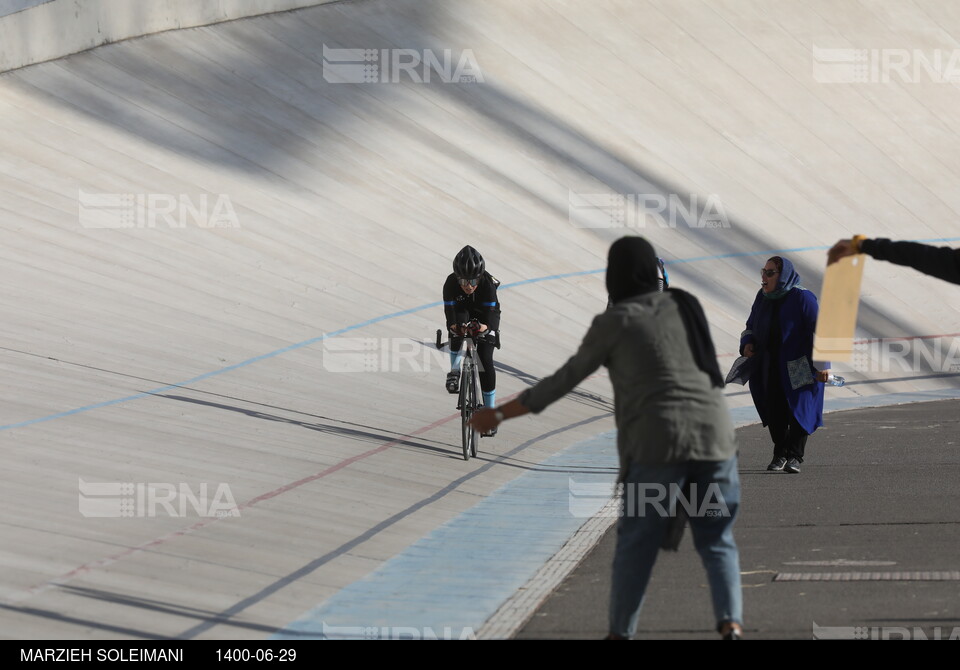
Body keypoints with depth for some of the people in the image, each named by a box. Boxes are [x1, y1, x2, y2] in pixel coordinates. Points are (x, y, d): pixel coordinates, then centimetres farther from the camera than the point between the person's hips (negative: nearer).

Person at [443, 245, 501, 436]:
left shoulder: (488, 283, -34)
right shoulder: (451, 284, -31)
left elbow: (490, 312, -37)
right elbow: (450, 311, -33)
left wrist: (485, 326, -59)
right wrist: (454, 326, -55)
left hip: (484, 317, -1)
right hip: (463, 312, 1)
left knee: (486, 361, -13)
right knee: (458, 328, -37)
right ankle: (455, 371, -22)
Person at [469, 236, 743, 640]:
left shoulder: (613, 323, 3)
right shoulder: (685, 306, 16)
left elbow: (564, 381, 8)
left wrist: (499, 414, 16)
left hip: (658, 443, -4)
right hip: (714, 436, 4)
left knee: (636, 544, 9)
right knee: (716, 541, 8)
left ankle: (620, 634, 15)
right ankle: (731, 626, -9)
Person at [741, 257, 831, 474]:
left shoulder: (802, 298, -13)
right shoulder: (762, 298, 6)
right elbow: (751, 326, 20)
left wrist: (823, 364, -19)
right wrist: (747, 343, -1)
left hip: (797, 368, -5)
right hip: (769, 369, 5)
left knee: (798, 409, -2)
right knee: (773, 411, 3)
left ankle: (795, 457, 7)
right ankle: (780, 454, 17)